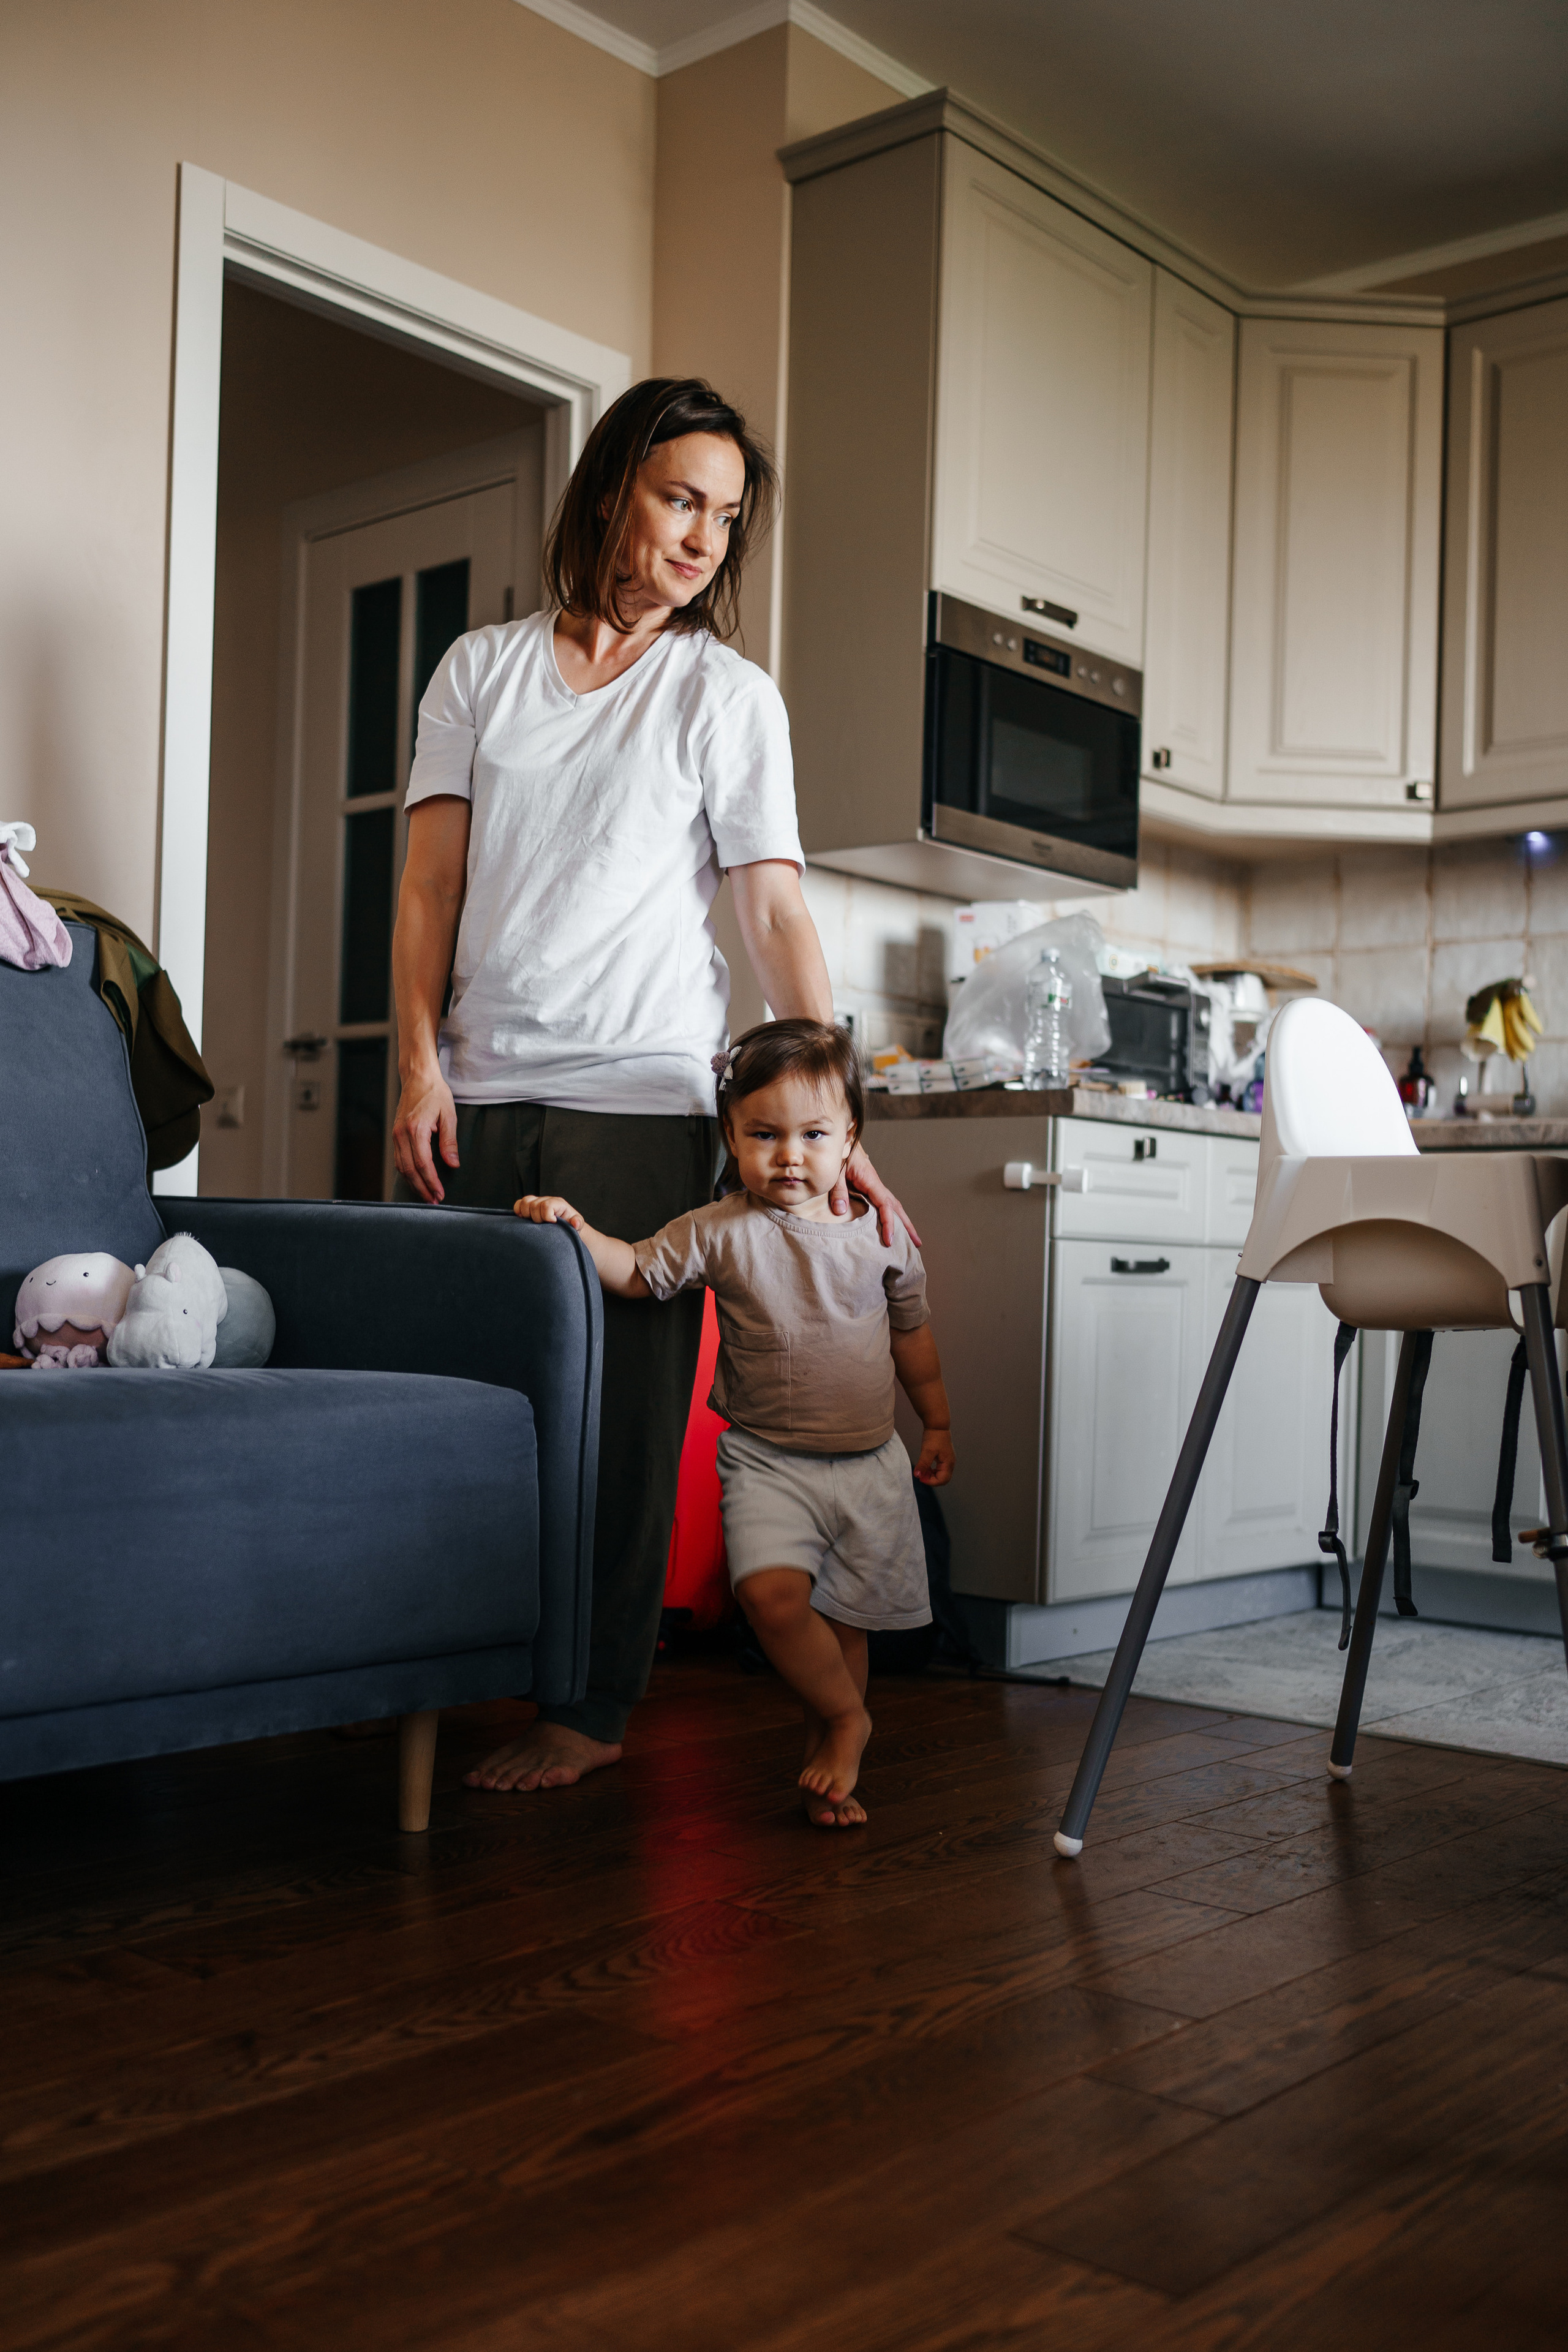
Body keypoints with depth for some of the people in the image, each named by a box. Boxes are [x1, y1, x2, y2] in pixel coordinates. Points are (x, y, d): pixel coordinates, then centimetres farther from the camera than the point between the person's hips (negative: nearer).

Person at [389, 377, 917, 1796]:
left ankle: (595, 1706, 9)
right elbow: (431, 884, 10)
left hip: (639, 1096, -2)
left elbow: (777, 911, -1)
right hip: (479, 1094, 3)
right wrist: (420, 1063, -1)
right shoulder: (482, 669, 13)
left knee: (618, 1400, -2)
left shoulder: (728, 694, 6)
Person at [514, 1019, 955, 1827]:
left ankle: (828, 1751, 27)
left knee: (845, 1619, 7)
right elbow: (636, 1271, -1)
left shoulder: (882, 1235, 1)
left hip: (869, 1460, 2)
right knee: (772, 1593, -21)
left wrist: (937, 1425, 19)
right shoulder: (720, 1232, -6)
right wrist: (575, 1227, -18)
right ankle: (846, 1717, 3)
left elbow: (911, 1333, 13)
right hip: (766, 1458, -2)